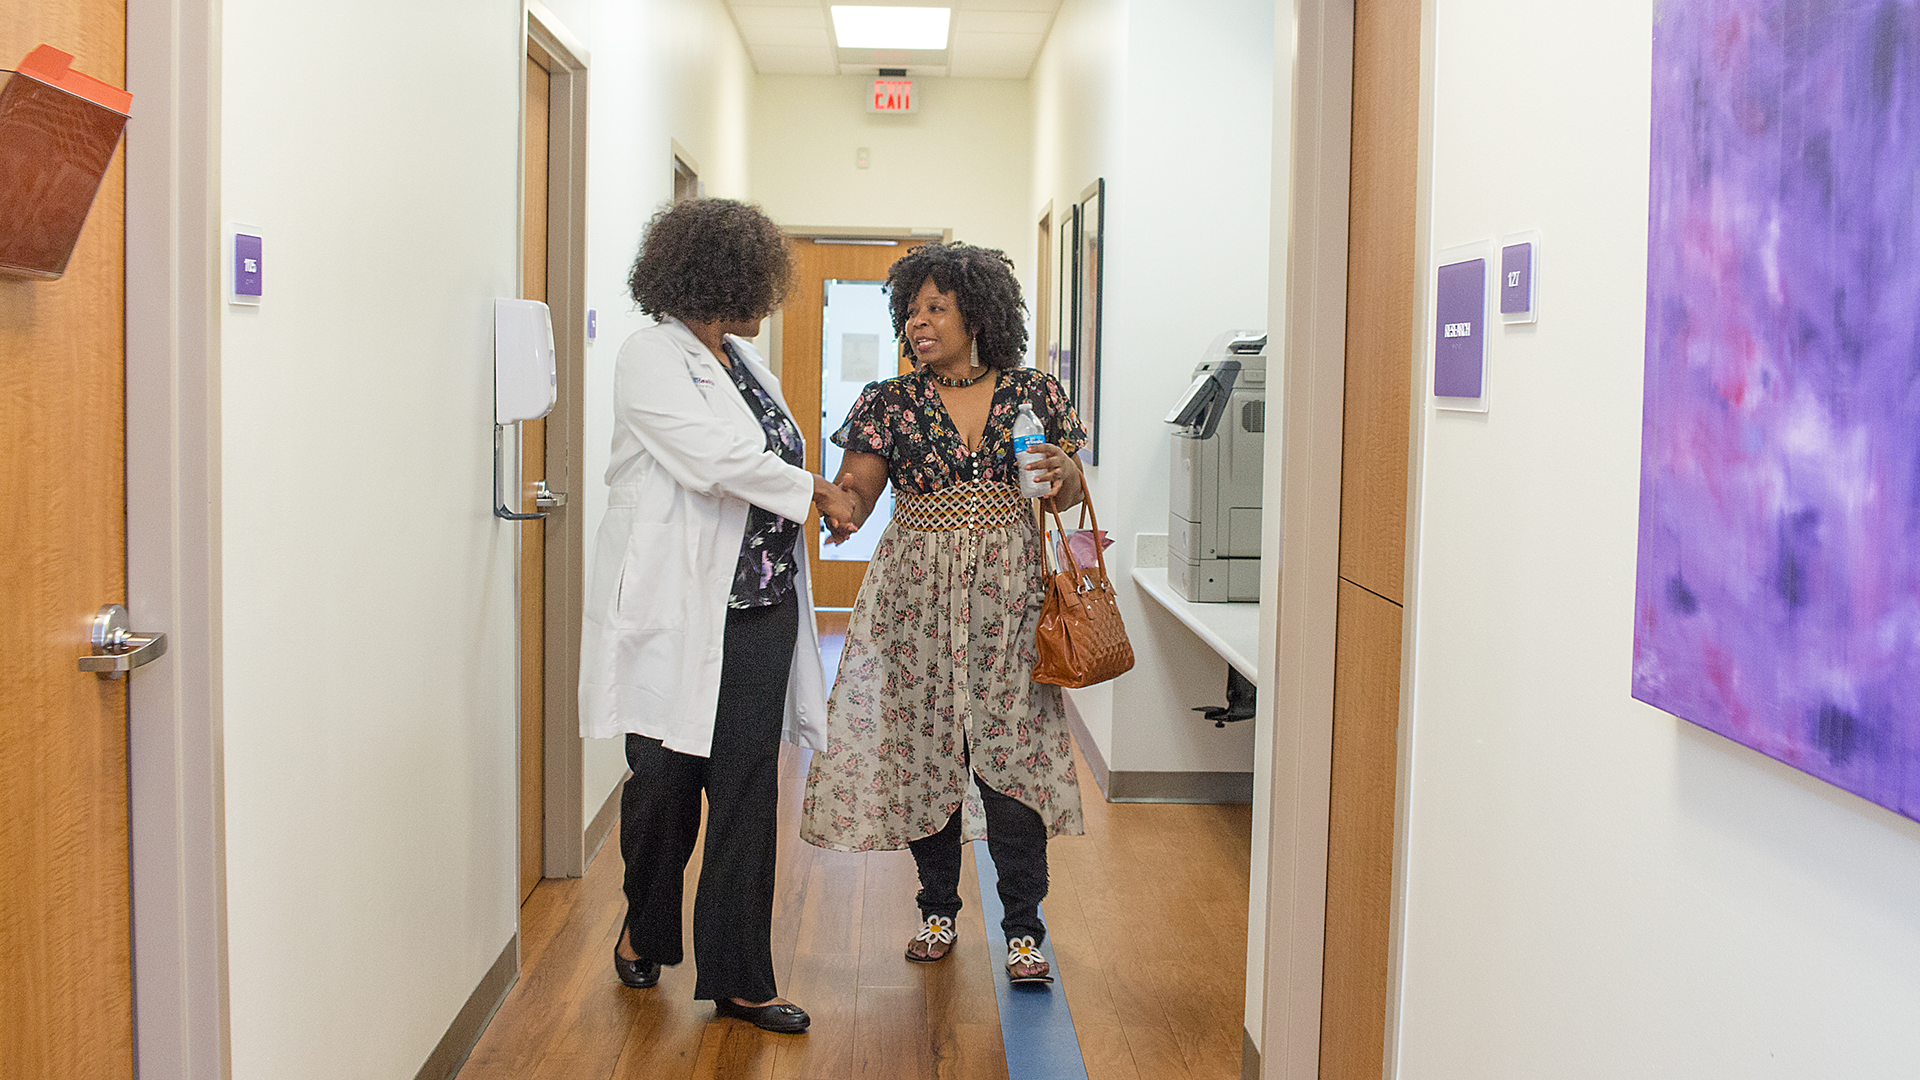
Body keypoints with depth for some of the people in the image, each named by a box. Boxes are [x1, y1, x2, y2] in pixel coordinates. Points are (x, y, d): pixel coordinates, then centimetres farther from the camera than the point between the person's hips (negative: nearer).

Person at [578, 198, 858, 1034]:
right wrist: (815, 491, -9)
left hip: (758, 612, 6)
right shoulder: (651, 356, -9)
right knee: (667, 784, 8)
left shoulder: (742, 359, 15)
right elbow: (716, 459, -20)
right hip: (679, 614, -6)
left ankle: (738, 979, 13)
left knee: (747, 794, 5)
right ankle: (645, 930, 35)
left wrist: (818, 494, 0)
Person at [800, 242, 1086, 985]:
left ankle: (1023, 929, 5)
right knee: (924, 748, 5)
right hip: (918, 595, 1)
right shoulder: (890, 403, 4)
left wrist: (1064, 473, -12)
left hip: (1007, 594, -1)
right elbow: (856, 487, -6)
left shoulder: (1034, 393, 5)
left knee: (1012, 752, -5)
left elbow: (1070, 496, 11)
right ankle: (938, 909, 24)